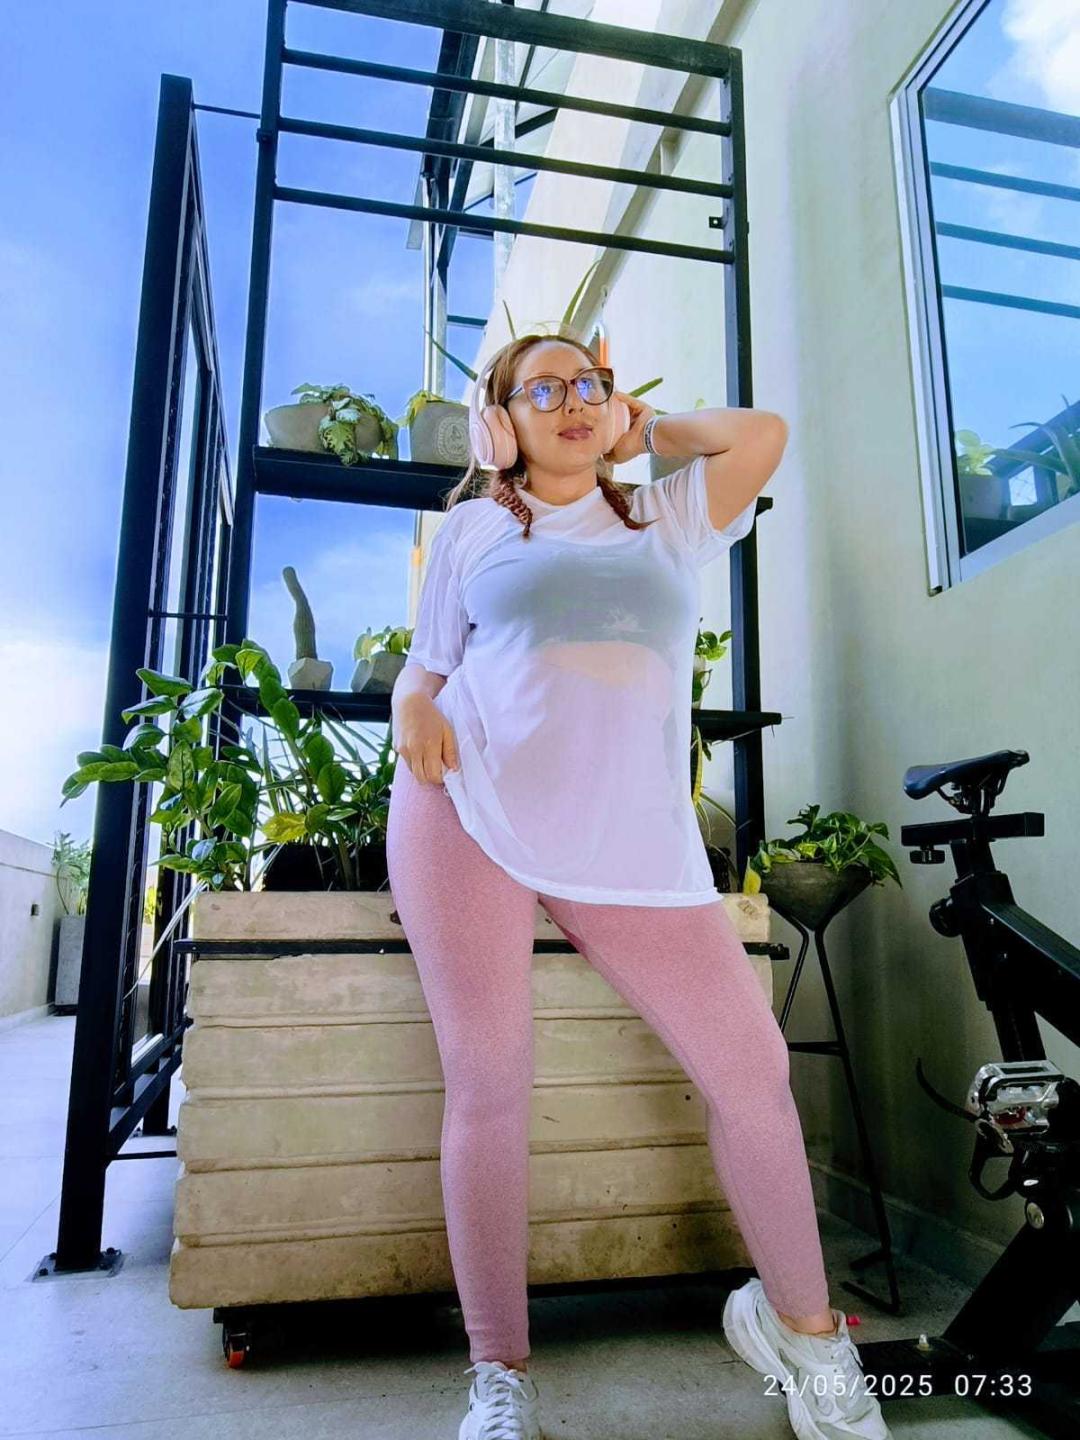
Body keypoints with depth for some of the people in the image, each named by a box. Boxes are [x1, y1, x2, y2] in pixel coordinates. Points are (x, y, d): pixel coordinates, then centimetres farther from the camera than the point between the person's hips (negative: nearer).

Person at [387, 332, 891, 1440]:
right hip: (471, 815, -1)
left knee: (751, 1067, -1)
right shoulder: (472, 528, 17)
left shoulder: (664, 523, 22)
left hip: (634, 840, 2)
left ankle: (799, 1322, 23)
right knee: (488, 1083, -3)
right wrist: (412, 708, -7)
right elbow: (426, 663, 15)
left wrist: (642, 428, 22)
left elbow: (764, 433, 12)